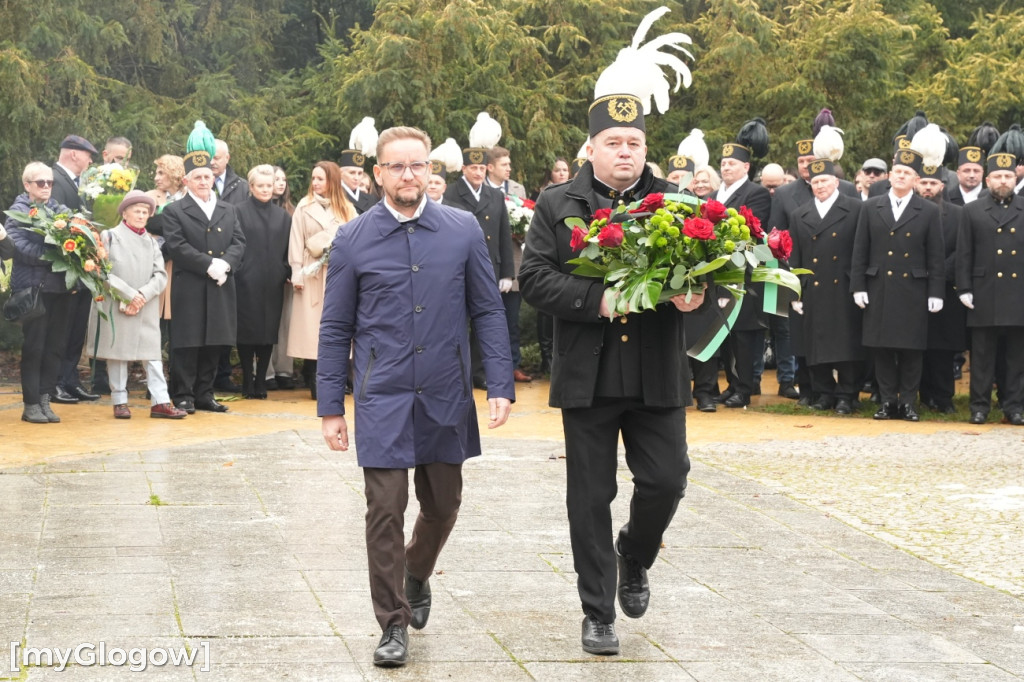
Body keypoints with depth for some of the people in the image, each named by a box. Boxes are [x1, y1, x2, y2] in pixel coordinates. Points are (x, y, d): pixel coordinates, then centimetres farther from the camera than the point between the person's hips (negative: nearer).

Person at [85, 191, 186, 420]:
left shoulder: (151, 242, 13)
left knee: (152, 352, -3)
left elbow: (160, 275, 5)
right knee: (118, 351, 1)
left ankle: (160, 401, -6)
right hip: (115, 307, -3)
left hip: (146, 309, 3)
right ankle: (120, 401, 9)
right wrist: (129, 294, -13)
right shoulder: (110, 237, 0)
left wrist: (143, 296, -12)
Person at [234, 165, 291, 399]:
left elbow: (288, 249, 12)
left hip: (273, 284, 3)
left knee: (268, 333, 4)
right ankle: (248, 381, 6)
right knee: (247, 331, -1)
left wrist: (288, 273, 1)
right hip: (246, 282, -3)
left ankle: (261, 381, 11)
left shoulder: (282, 216, 13)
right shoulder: (240, 212, 1)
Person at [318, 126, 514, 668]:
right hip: (382, 400, -2)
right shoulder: (353, 240, -2)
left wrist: (500, 385, -5)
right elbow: (335, 330, 3)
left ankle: (416, 576, 44)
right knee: (386, 512, -4)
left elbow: (488, 312, 3)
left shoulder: (463, 231, 0)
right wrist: (331, 407, 1)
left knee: (442, 506, 14)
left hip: (445, 398, 2)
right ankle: (393, 624, 8)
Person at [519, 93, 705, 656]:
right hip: (588, 374, -1)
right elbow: (535, 278, -5)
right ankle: (598, 614, 16)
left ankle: (634, 559, 30)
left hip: (658, 374, 1)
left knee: (666, 480, -3)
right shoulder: (558, 206, 3)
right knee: (590, 498, 5)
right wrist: (597, 300, -18)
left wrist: (694, 293, -15)